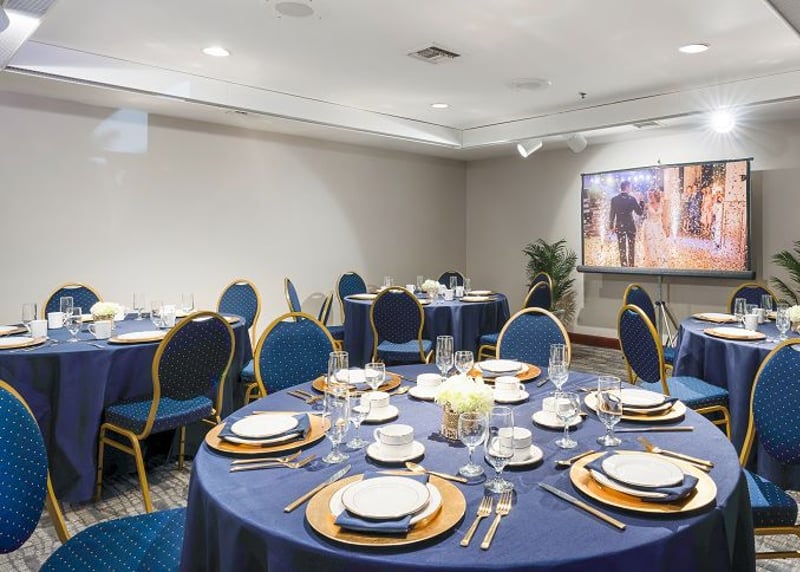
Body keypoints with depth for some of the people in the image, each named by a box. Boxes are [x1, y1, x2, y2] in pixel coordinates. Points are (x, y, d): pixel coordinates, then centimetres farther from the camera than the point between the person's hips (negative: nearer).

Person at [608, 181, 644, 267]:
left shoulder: (614, 199, -5)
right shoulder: (632, 199, -9)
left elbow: (612, 214, -2)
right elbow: (640, 212, -4)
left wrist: (611, 226, 7)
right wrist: (641, 201, 8)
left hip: (619, 226, 1)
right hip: (631, 226, -1)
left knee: (622, 248, 5)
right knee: (631, 248, 12)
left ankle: (624, 266, 6)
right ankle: (631, 266, 18)